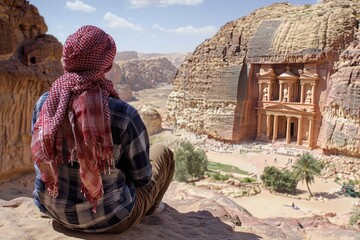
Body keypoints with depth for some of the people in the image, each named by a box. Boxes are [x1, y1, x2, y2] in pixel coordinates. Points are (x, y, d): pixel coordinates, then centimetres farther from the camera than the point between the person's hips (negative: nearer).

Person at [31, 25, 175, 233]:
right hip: (107, 219, -5)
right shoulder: (124, 115, -29)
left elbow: (41, 159, 3)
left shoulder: (44, 103, -14)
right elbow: (142, 178, -15)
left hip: (52, 207, 5)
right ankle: (146, 211, 46)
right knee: (163, 153, 19)